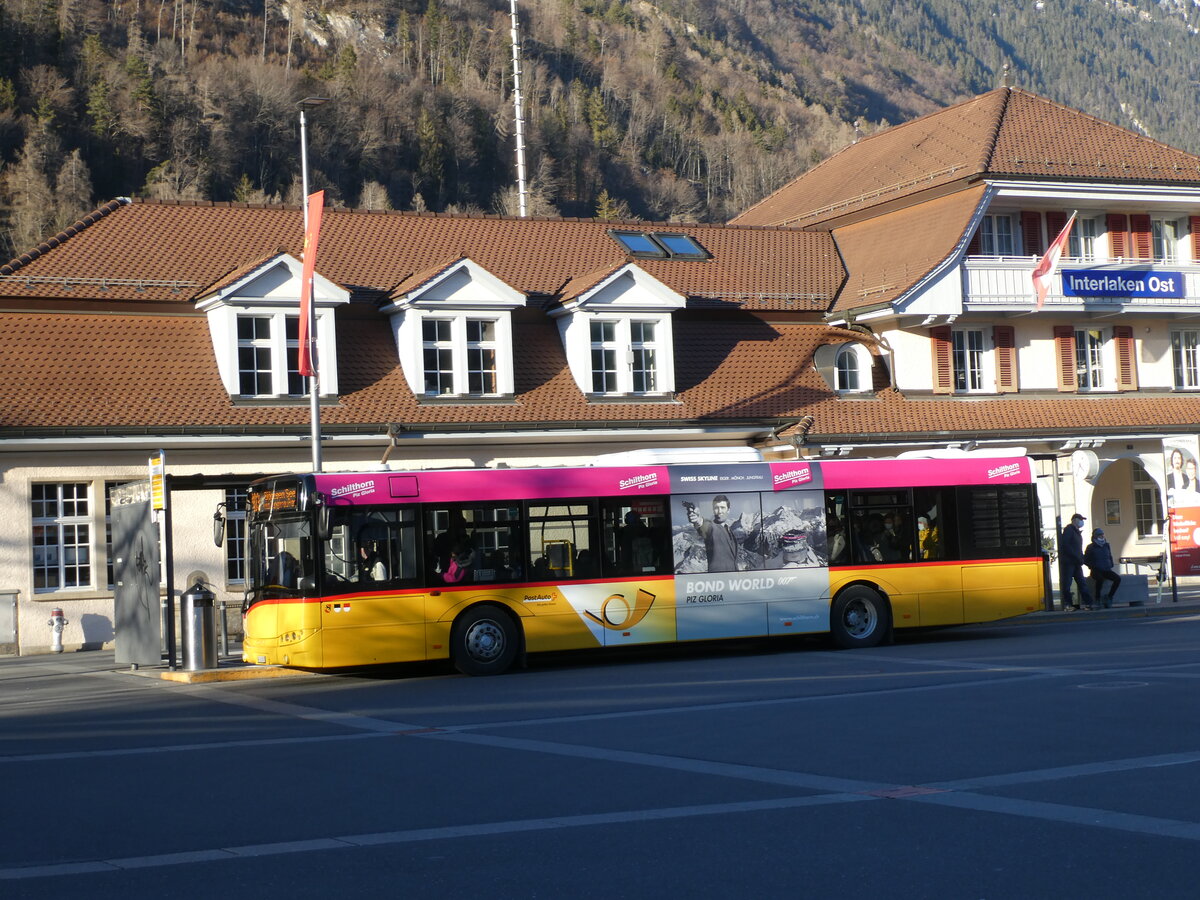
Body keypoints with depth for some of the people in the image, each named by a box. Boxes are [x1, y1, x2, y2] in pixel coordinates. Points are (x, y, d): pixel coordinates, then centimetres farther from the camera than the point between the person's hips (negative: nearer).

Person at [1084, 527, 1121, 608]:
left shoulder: (1106, 546, 16)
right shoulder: (1090, 548, 2)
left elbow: (1110, 557, 29)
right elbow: (1085, 560, 4)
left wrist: (1111, 566, 12)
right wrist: (1093, 566, -8)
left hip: (1106, 570, 5)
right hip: (1096, 571, -5)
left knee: (1118, 578, -23)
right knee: (1100, 579, -39)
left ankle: (1109, 597, -13)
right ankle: (1097, 599, -24)